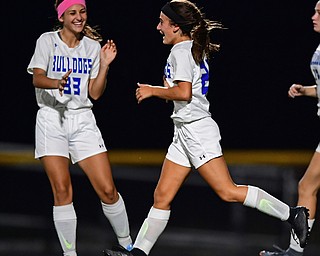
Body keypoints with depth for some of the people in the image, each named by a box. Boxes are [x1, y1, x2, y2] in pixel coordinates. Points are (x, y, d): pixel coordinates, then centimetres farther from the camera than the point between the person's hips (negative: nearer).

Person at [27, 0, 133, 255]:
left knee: (107, 190, -5)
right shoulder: (47, 41, -1)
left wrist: (104, 65, -5)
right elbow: (37, 78, -15)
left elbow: (95, 93, 8)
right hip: (52, 119, -2)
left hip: (83, 120, 2)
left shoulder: (92, 46, 9)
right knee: (62, 191, -10)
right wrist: (57, 83, -35)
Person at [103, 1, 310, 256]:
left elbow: (184, 92, -23)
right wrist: (165, 90, 13)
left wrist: (153, 90, -11)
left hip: (196, 129, -10)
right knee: (162, 196, 8)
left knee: (227, 191, -14)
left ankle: (291, 213, -13)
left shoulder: (181, 51, -12)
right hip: (185, 132, 10)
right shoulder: (194, 49, 18)